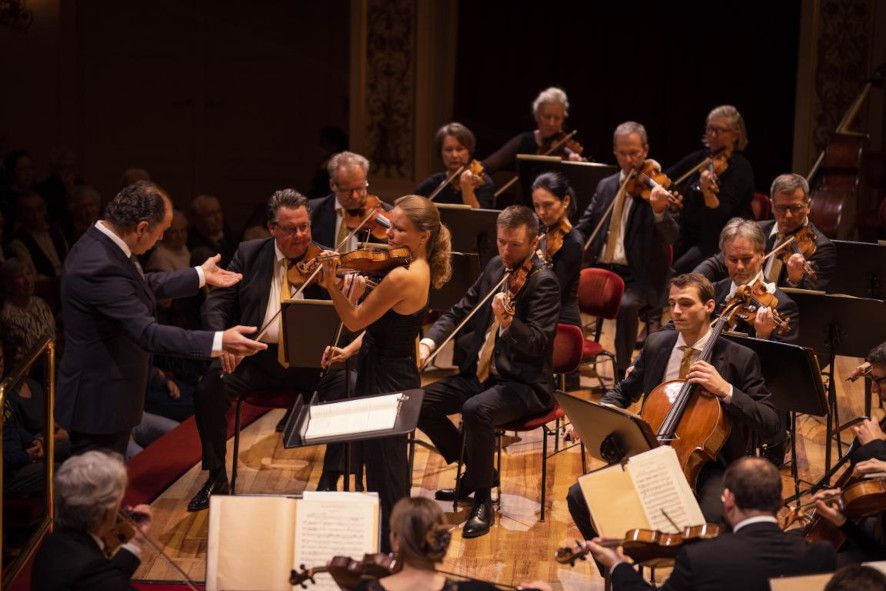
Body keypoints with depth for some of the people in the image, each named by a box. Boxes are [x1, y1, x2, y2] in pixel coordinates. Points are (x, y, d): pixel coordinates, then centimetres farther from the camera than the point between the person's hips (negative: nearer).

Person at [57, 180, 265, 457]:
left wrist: (200, 275, 26)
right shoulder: (100, 267, -29)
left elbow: (143, 286, 20)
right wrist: (219, 341, -37)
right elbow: (148, 333, -33)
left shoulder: (99, 243, 2)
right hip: (99, 402, -11)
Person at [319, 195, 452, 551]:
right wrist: (350, 350, 4)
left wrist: (331, 284, -28)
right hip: (395, 375, 10)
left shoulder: (401, 277, -27)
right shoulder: (421, 269, 4)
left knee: (385, 475, 2)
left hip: (386, 380, -10)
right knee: (393, 471, 23)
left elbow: (355, 321, -19)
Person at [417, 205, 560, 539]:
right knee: (419, 403, -6)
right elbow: (460, 312, 14)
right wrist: (429, 342, -3)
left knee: (475, 409, -35)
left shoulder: (543, 282, -13)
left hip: (524, 385, -8)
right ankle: (475, 469, 13)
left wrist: (507, 321, -44)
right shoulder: (496, 268, 9)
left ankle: (483, 501, -17)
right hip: (481, 374, 8)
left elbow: (537, 343, -25)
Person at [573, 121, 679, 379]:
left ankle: (623, 374, -20)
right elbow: (584, 226, 18)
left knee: (626, 305, -35)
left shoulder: (656, 189, -3)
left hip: (637, 278, -5)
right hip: (601, 270, 5)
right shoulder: (605, 186, 15)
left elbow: (671, 237, -15)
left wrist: (659, 211, -37)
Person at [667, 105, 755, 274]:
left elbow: (722, 214, -22)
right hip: (689, 237, 7)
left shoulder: (740, 169, -10)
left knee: (680, 269, -27)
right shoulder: (700, 157, 10)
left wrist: (707, 191, -40)